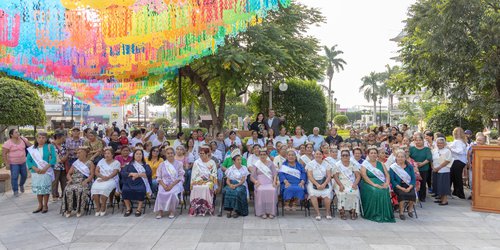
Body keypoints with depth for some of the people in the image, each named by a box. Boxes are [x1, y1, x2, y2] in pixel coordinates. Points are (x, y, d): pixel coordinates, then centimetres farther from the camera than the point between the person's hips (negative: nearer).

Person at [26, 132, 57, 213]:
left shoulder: (50, 147, 0)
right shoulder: (32, 149, 8)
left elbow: (54, 158, -8)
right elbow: (28, 160, 4)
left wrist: (45, 168, -17)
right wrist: (35, 168, -12)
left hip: (47, 172, -3)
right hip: (36, 172, 3)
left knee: (46, 188, 0)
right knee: (38, 189, 7)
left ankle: (45, 206, 12)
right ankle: (40, 206, 19)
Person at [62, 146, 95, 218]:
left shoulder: (90, 163, 11)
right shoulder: (75, 163, 23)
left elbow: (92, 175, 0)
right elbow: (69, 174, 17)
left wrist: (86, 181, -18)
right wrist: (70, 179, -5)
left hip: (84, 182, -3)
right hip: (74, 181, 3)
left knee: (80, 190, -36)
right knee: (68, 190, -29)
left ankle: (79, 210, -25)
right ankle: (68, 210, -23)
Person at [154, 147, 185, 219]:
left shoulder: (179, 164, 8)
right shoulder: (162, 164, 13)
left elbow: (180, 177, 0)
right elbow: (158, 177, 7)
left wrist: (171, 185, -14)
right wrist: (164, 185, -12)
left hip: (175, 184, -1)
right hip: (164, 184, 2)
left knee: (173, 193, -32)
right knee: (161, 193, -30)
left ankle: (172, 211, -14)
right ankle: (160, 211, -16)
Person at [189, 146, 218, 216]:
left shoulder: (212, 163, 11)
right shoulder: (196, 162, 15)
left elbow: (214, 174, 7)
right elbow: (194, 174, 10)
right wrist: (192, 183, -5)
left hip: (208, 181, -1)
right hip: (198, 181, 1)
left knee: (206, 187, -34)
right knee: (196, 188, -32)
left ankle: (206, 209, -28)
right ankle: (196, 209, -26)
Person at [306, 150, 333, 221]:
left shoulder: (326, 164, 12)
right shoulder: (310, 164, 6)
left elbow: (329, 176, 4)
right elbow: (310, 176, -3)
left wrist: (324, 184, -13)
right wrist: (317, 184, -16)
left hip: (325, 183, 1)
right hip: (313, 183, -1)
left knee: (327, 194, -28)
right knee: (313, 194, -31)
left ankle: (328, 211, -5)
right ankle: (317, 213, -21)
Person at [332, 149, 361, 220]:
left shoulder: (353, 165, 13)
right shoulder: (337, 165, 6)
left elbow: (358, 176, 6)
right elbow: (335, 177, -4)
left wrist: (355, 184, -13)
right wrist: (340, 185, -20)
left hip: (352, 185, 2)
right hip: (341, 184, -2)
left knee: (354, 192, -29)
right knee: (342, 192, -32)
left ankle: (353, 210, -15)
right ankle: (342, 211, -22)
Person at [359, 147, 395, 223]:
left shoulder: (381, 164, 19)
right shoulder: (364, 164, 7)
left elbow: (387, 175, 11)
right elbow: (364, 176, -7)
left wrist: (387, 183, -10)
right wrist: (374, 184, -20)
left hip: (381, 184, 3)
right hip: (368, 184, -3)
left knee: (384, 192, -29)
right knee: (375, 191, -33)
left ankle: (385, 214, -19)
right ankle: (374, 214, -22)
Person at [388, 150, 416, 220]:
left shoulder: (409, 167, 10)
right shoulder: (392, 167, 1)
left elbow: (413, 179, 4)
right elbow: (392, 180, -4)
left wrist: (409, 188, -13)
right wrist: (401, 188, -16)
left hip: (409, 186, 2)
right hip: (398, 186, -2)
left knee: (413, 194, -28)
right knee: (401, 193, -33)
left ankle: (410, 210, -1)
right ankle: (401, 212, -18)